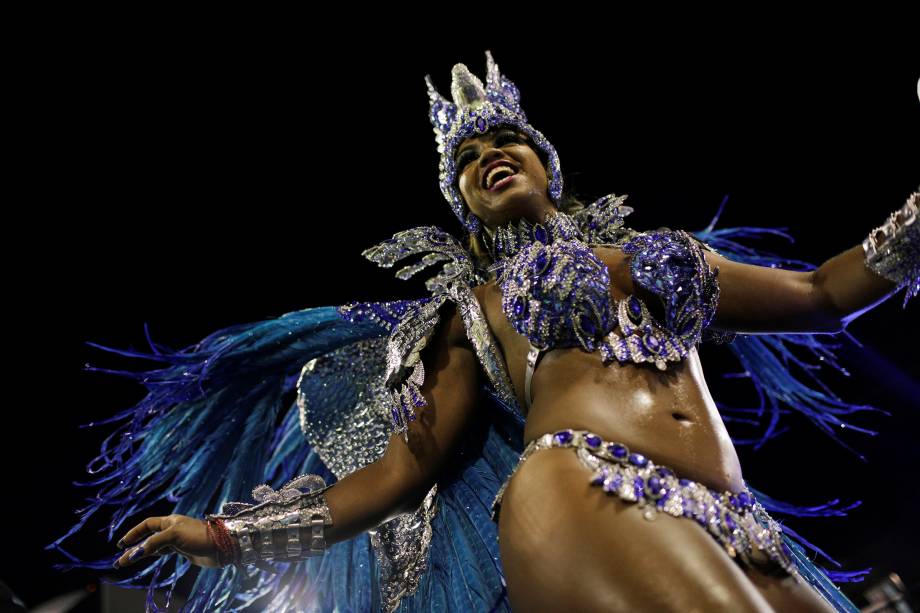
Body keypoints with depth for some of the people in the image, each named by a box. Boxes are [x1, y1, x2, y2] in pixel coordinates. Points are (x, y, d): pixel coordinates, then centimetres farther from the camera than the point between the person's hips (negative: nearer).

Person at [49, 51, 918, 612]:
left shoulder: (667, 253, 26)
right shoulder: (475, 309, 19)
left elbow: (822, 296, 30)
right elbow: (401, 467, 14)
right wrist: (225, 532, 10)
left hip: (742, 535, 5)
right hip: (587, 499, -4)